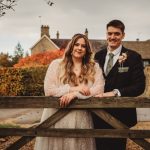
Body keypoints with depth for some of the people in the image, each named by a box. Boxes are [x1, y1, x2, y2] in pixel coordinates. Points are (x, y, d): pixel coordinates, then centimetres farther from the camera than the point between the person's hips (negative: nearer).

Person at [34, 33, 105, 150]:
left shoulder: (94, 67, 8)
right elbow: (48, 90, -5)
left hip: (82, 119, 1)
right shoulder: (56, 64, 5)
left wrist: (74, 94, -16)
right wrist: (73, 88, -13)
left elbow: (99, 89, -6)